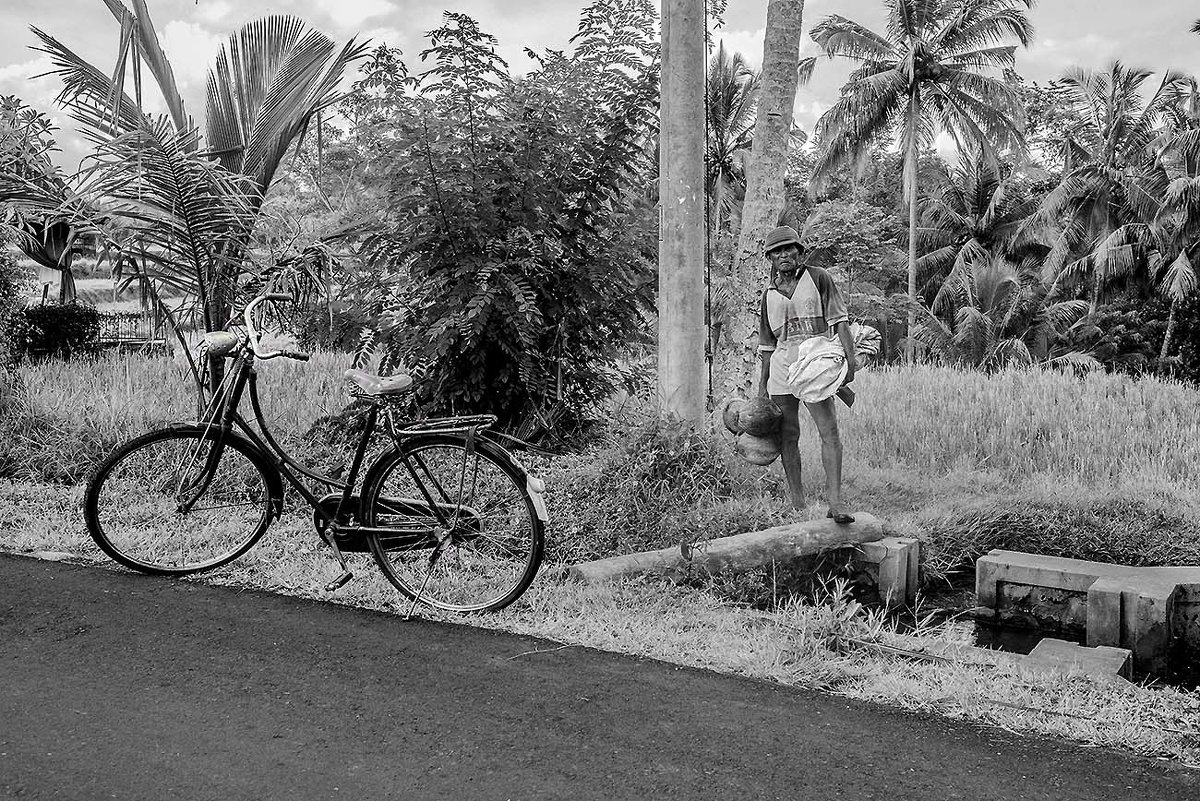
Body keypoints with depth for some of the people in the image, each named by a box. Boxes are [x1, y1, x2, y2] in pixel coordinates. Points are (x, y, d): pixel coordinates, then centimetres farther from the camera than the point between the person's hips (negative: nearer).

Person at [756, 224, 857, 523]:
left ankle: (835, 500, -19)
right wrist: (762, 382, 19)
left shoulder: (817, 277, 7)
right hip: (781, 365, 4)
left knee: (830, 431, -15)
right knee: (788, 435, 4)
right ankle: (796, 504, 11)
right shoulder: (769, 294, 16)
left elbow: (839, 319, 3)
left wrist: (850, 356, -8)